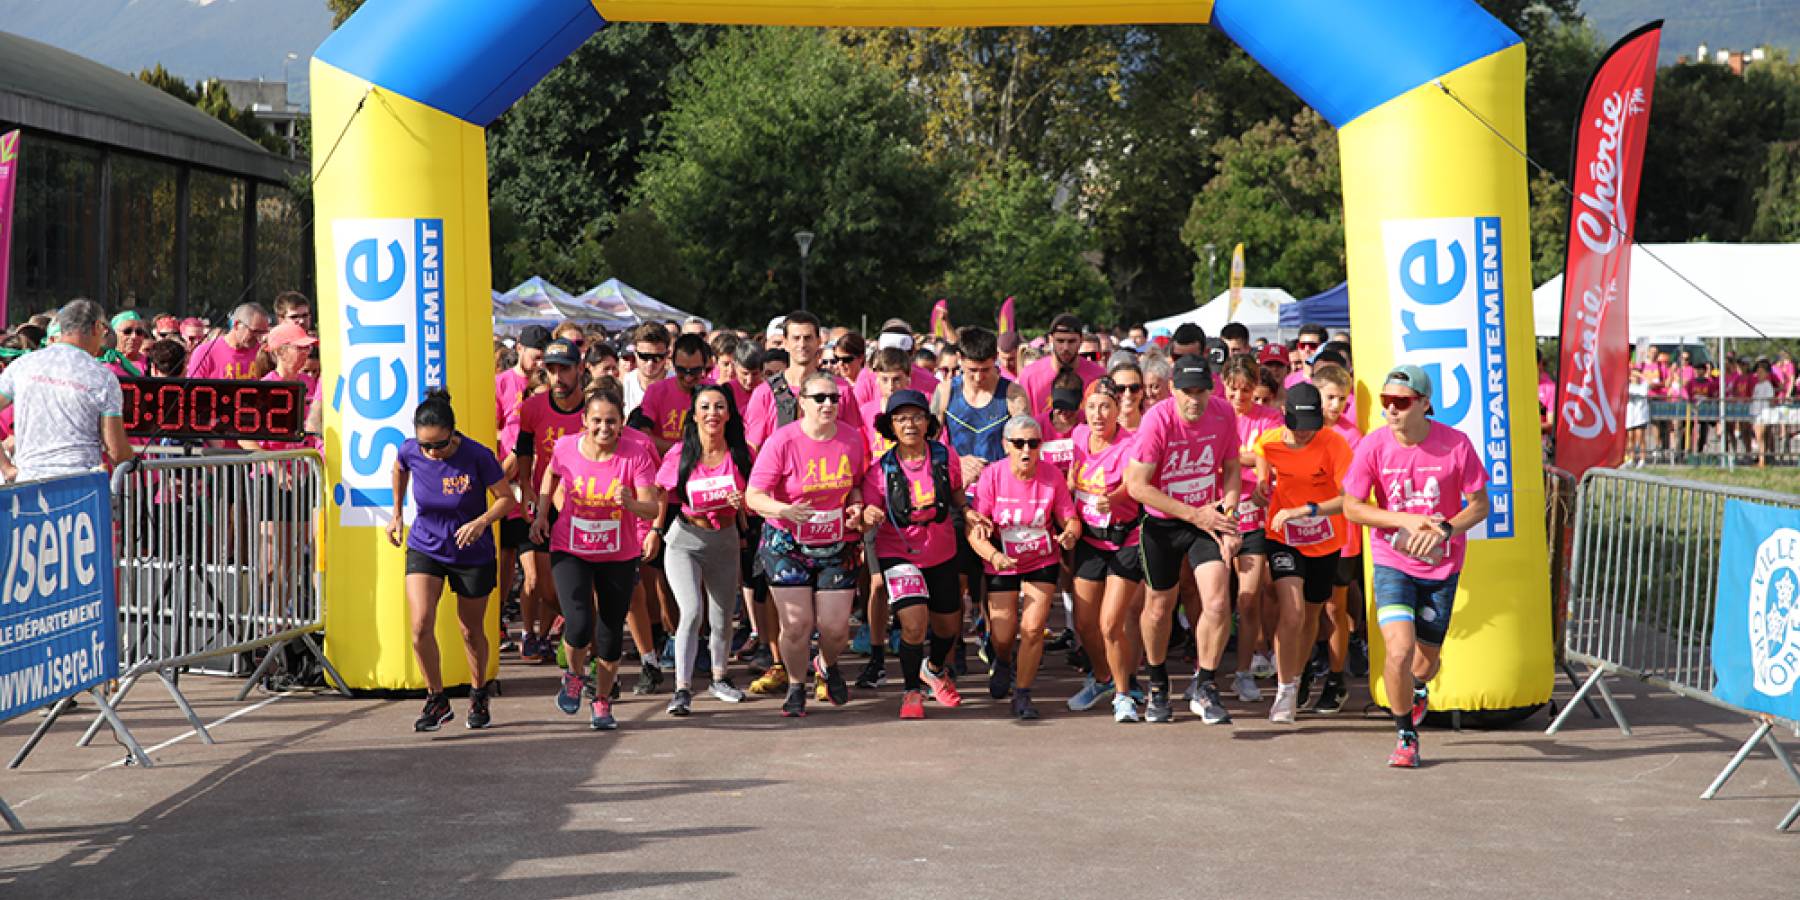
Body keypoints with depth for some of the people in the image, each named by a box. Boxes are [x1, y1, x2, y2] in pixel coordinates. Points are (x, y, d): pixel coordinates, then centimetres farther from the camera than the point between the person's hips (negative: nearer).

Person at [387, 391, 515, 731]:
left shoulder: (478, 457, -25)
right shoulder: (410, 451, -15)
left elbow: (507, 497, -13)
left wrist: (482, 521, -30)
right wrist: (397, 513, 14)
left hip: (472, 554, -2)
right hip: (424, 548, 2)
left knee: (472, 631, 12)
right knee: (420, 626, -16)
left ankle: (478, 696, 38)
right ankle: (437, 700, 3)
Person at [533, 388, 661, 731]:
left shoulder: (636, 454, -17)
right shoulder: (566, 447, -11)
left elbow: (652, 510, -21)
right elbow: (552, 473, 14)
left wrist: (630, 503, -41)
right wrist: (542, 513, 9)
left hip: (619, 555, 0)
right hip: (570, 551, 0)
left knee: (611, 634, 8)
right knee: (579, 624, -18)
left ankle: (602, 701, 31)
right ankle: (575, 676, 15)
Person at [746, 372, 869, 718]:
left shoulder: (852, 439, -3)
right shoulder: (782, 441, -15)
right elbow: (753, 495, -15)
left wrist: (855, 506, -7)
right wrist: (783, 510, -34)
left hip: (837, 546, 3)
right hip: (787, 545, -3)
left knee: (836, 627, 0)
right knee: (797, 622, -6)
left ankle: (828, 665, 36)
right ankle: (796, 686, 21)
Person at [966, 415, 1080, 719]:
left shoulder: (1052, 476, -12)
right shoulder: (992, 476, -16)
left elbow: (1070, 519, -4)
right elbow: (974, 531, -17)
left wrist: (1070, 534, -29)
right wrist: (993, 556, -35)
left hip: (1043, 561, 0)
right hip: (1001, 563, 0)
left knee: (1033, 628, -13)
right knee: (1003, 636, 1)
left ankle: (1022, 696, 5)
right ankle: (1003, 663, 40)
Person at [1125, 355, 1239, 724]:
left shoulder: (1223, 413, -11)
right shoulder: (1157, 419, -21)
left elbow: (1230, 468, 5)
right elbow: (1136, 485, -20)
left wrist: (1227, 515, -10)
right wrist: (1194, 515, -21)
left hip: (1207, 519, 2)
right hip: (1162, 524, -2)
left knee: (1217, 603, -15)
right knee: (1159, 609, 11)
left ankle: (1205, 690, 3)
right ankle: (1157, 686, 37)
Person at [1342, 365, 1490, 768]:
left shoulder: (1455, 444, -13)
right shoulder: (1373, 446, -11)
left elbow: (1480, 505, -5)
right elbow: (1351, 506, -5)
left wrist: (1445, 529, -24)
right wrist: (1406, 520, -18)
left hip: (1441, 566, 1)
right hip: (1392, 563, -1)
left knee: (1425, 660, 10)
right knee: (1399, 649, -19)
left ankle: (1419, 689, 51)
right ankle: (1406, 736, 4)